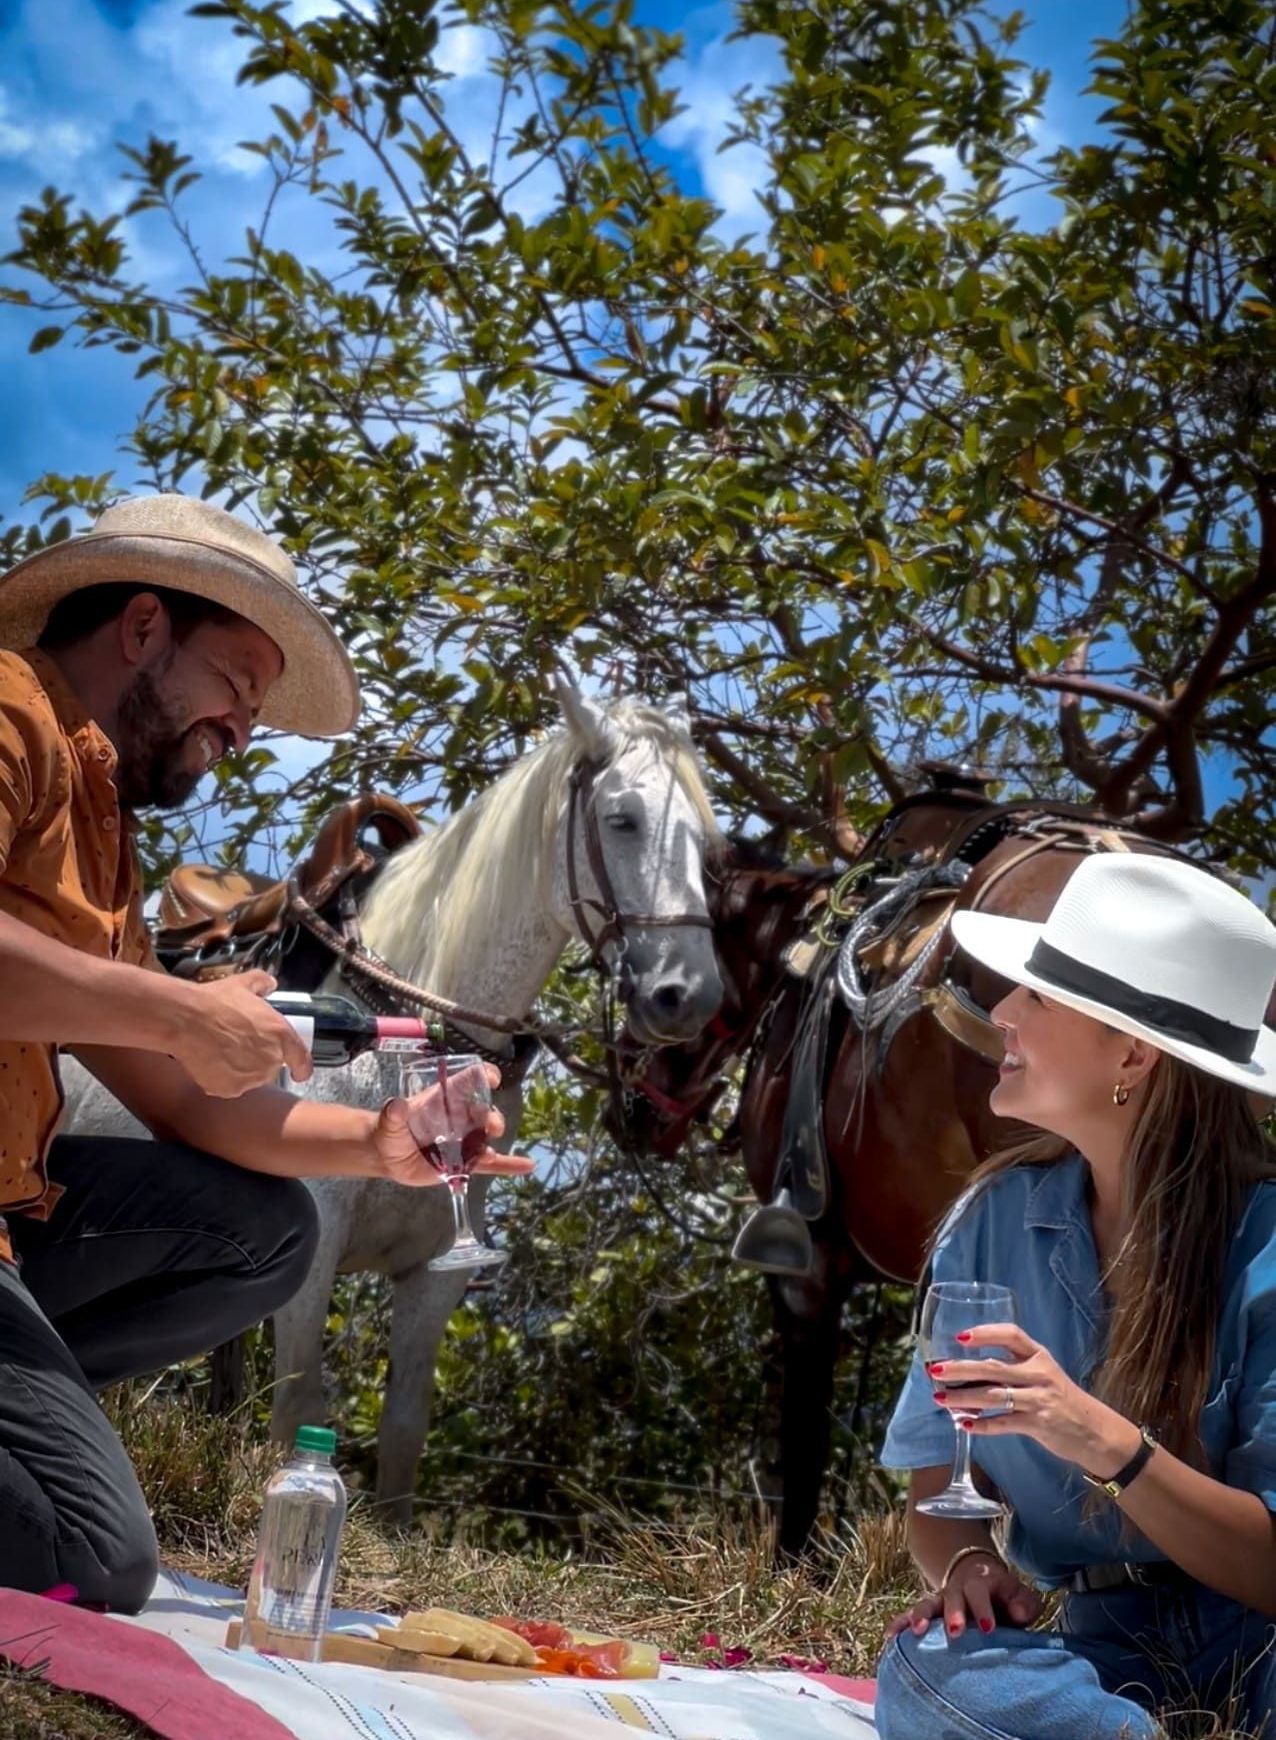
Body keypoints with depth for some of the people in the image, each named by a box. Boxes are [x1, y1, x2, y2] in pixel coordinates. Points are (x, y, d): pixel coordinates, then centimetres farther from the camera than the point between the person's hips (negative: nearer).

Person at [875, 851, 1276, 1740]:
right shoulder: (996, 1220, 2)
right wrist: (969, 1564, -17)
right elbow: (939, 1488, 7)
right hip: (1112, 1649, 4)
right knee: (931, 1667, -31)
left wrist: (1107, 1445, -31)